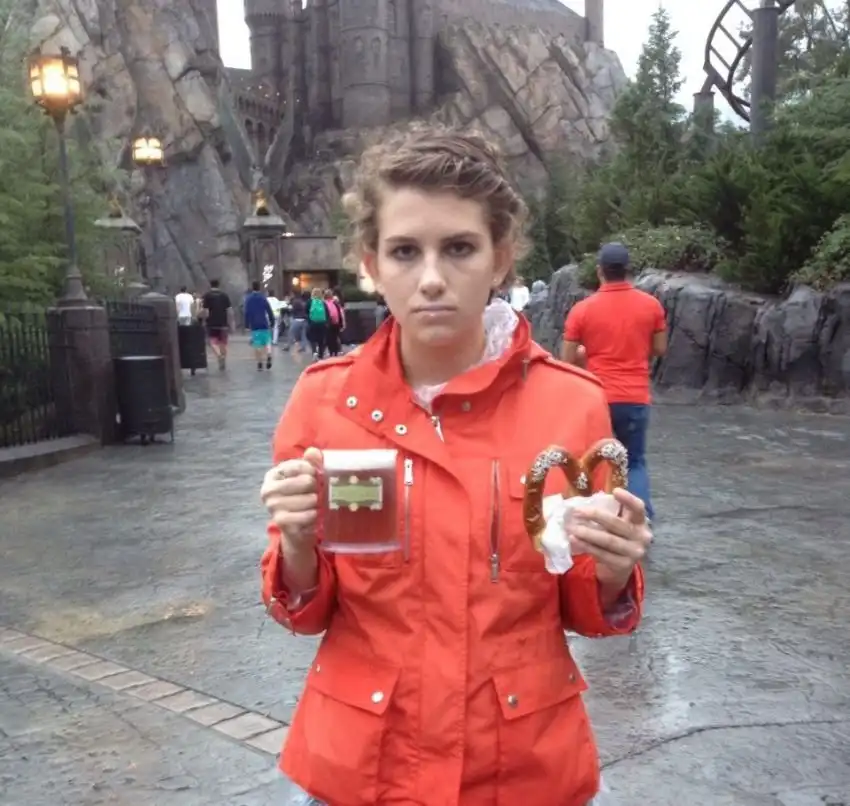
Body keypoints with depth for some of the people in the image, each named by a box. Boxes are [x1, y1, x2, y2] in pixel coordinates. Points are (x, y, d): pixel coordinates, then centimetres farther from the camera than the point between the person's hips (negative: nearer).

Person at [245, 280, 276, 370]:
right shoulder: (264, 297, -1)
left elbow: (247, 313, -4)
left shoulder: (248, 298, 0)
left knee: (256, 345, 6)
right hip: (264, 324, 0)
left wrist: (247, 326, -1)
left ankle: (259, 364, 4)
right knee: (266, 342, 10)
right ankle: (268, 357, -17)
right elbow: (270, 311, -2)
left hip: (254, 326, 0)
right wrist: (272, 323, 4)